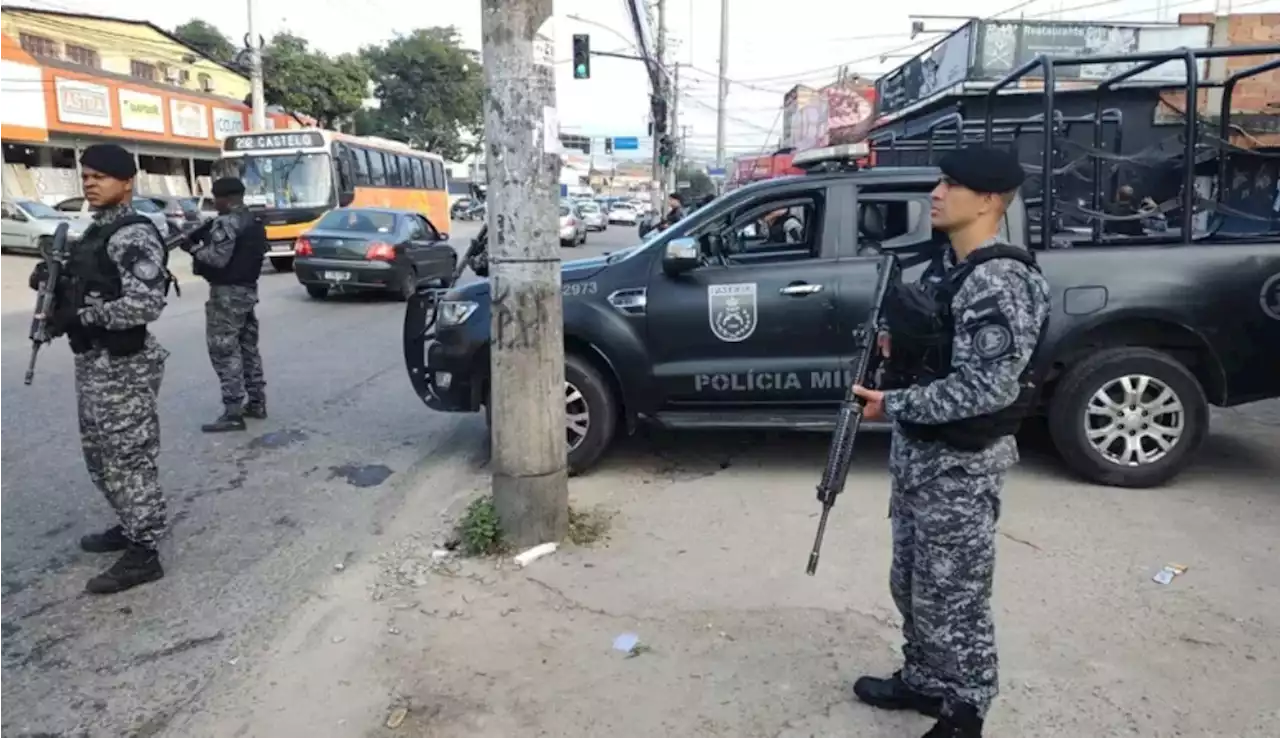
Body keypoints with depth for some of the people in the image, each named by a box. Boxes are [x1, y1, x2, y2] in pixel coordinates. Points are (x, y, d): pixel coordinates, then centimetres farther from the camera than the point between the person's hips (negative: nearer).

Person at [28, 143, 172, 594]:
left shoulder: (133, 235, -15)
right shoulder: (96, 231, 15)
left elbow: (146, 304, -25)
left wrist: (79, 316, -20)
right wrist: (54, 281, 4)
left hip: (123, 366, -10)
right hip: (92, 361, 10)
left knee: (129, 457, -3)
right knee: (101, 455, 19)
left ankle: (142, 554, 6)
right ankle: (131, 526, 35)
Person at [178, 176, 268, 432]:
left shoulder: (226, 223, -16)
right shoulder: (254, 223, 14)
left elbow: (218, 258, -23)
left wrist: (193, 247, -8)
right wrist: (202, 242, 13)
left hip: (227, 293, -10)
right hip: (248, 289, 10)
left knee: (224, 351, -7)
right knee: (248, 347, 15)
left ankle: (233, 413, -8)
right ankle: (256, 403, 20)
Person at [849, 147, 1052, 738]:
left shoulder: (999, 281, -21)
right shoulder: (953, 265, 9)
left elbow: (989, 387, -26)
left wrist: (892, 403, -21)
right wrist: (898, 342, 5)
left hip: (962, 464, -9)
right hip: (919, 451, 10)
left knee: (952, 599, 5)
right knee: (911, 584, 20)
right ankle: (924, 683, 39)